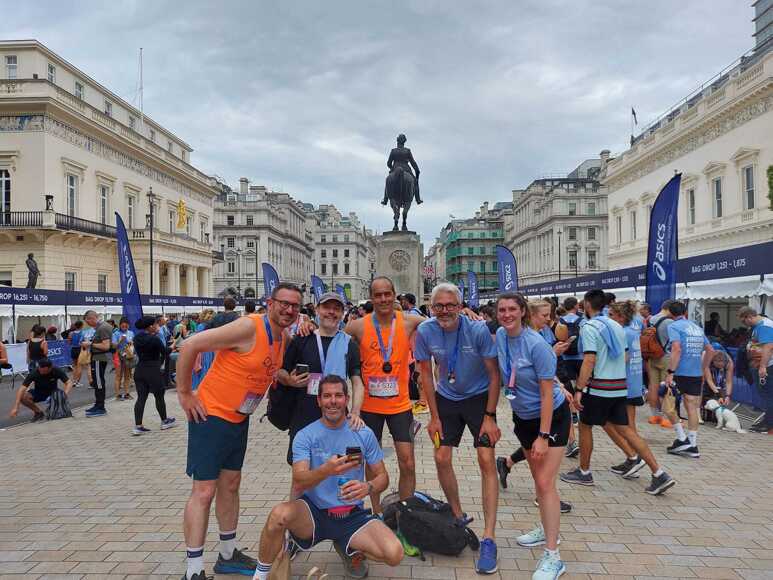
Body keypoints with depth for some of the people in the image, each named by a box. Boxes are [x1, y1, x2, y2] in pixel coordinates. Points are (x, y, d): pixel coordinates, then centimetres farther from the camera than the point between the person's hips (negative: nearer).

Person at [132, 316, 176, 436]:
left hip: (139, 369, 6)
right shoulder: (154, 339, -17)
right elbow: (164, 352, -7)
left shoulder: (137, 338, 3)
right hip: (153, 370, -6)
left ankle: (138, 426, 1)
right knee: (159, 396, 9)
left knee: (141, 397, 6)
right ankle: (164, 421, 24)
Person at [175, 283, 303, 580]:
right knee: (204, 491, -3)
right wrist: (184, 394, -18)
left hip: (240, 419, 8)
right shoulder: (248, 327, -25)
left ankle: (228, 555, 33)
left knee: (230, 485, 17)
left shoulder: (285, 338, 0)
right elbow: (190, 346, -23)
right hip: (211, 415, -8)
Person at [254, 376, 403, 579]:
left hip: (352, 515, 2)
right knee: (280, 514, -34)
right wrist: (326, 470, -41)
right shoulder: (305, 436, -7)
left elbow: (383, 477, 2)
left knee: (394, 554, -22)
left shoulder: (364, 434, -1)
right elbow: (298, 482, -19)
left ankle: (349, 548, 12)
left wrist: (368, 487, -23)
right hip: (313, 513, -2)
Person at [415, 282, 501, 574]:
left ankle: (488, 538, -3)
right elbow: (426, 374, -4)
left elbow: (494, 374, -14)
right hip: (446, 398, 3)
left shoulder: (478, 329, -23)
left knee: (486, 460, -10)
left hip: (479, 397, -3)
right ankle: (458, 516, 27)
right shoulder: (425, 331, -15)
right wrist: (434, 417, -3)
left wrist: (489, 417, -15)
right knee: (442, 458, 2)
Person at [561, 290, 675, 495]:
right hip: (620, 387, 8)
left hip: (599, 387, -7)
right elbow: (624, 356, 19)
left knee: (585, 426, 10)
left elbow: (589, 361, -20)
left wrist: (579, 390, -18)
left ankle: (584, 473, 21)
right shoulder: (617, 326, 12)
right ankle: (658, 474, 7)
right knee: (623, 428, 13)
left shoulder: (589, 327, -13)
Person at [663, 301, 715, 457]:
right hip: (696, 374, 6)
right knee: (692, 407, 9)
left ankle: (682, 439, 4)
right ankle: (692, 446, 12)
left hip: (680, 373, -6)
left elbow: (676, 350, -19)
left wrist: (670, 372, -19)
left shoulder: (674, 327, -6)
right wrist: (703, 369, 27)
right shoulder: (697, 327, 15)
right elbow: (710, 350, 19)